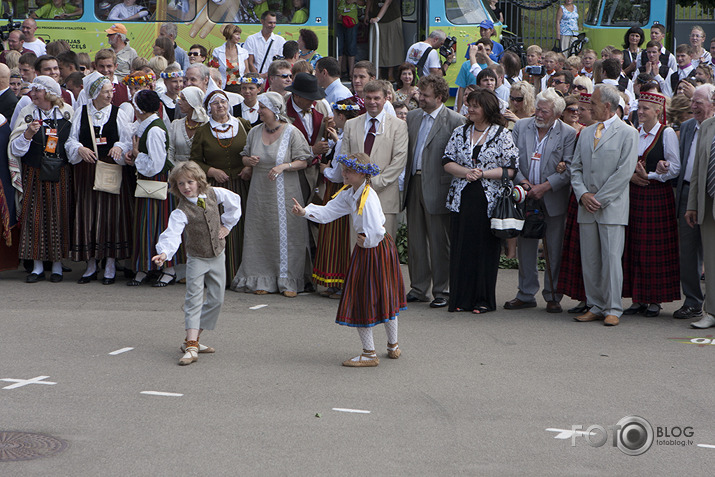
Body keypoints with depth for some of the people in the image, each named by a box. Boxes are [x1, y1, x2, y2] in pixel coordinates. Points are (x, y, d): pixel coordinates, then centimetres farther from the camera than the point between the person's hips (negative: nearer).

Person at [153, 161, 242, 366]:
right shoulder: (181, 211, -20)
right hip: (197, 259, -5)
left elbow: (234, 201, 13)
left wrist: (227, 225, 9)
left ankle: (193, 339, 15)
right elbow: (172, 233, -35)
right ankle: (191, 346, -21)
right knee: (194, 299, -15)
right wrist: (164, 253, -53)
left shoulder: (213, 194, -6)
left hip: (217, 256, 5)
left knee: (216, 299, 5)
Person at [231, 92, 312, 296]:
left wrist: (284, 166, -21)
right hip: (259, 193, 4)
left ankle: (288, 281, 5)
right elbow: (245, 158, 17)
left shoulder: (292, 133, -5)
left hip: (284, 193, -4)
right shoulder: (254, 132, 8)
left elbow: (303, 162, -5)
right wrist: (249, 160, -6)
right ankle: (263, 280, 12)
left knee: (285, 234, -2)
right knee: (261, 235, 4)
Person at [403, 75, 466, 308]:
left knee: (439, 241, 1)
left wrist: (454, 190, -11)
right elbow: (406, 150, 15)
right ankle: (418, 288, 20)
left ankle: (441, 291, 10)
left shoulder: (455, 121, -8)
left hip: (436, 187, -6)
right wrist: (406, 180, 7)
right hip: (414, 183, 6)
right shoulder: (412, 117, 12)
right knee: (415, 239, 11)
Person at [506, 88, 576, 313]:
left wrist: (545, 187, -17)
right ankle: (526, 295, 19)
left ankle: (553, 297, 13)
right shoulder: (520, 127, 4)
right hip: (525, 196, 3)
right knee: (525, 247, 9)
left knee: (554, 250, 3)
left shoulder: (569, 134, -6)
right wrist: (521, 180, -10)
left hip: (553, 199, -3)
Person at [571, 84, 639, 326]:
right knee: (589, 259, 6)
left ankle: (613, 310, 0)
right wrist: (583, 194, -3)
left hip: (613, 207, -6)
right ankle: (595, 307, 14)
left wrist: (599, 198, -11)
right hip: (586, 207, 6)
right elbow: (576, 167, 15)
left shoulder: (627, 133, -3)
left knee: (611, 259, -7)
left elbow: (625, 172, -10)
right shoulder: (586, 133, 16)